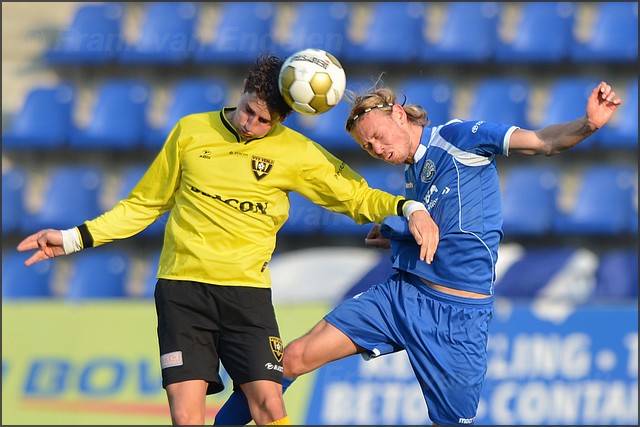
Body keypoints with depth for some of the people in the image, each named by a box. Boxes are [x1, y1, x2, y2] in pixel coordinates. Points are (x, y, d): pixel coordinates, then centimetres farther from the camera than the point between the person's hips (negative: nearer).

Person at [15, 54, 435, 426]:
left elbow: (357, 196, 9)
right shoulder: (191, 132, 6)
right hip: (182, 289, 0)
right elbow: (145, 204, 16)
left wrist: (408, 207, -11)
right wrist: (75, 238, 12)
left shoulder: (296, 153, 3)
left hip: (247, 292, 0)